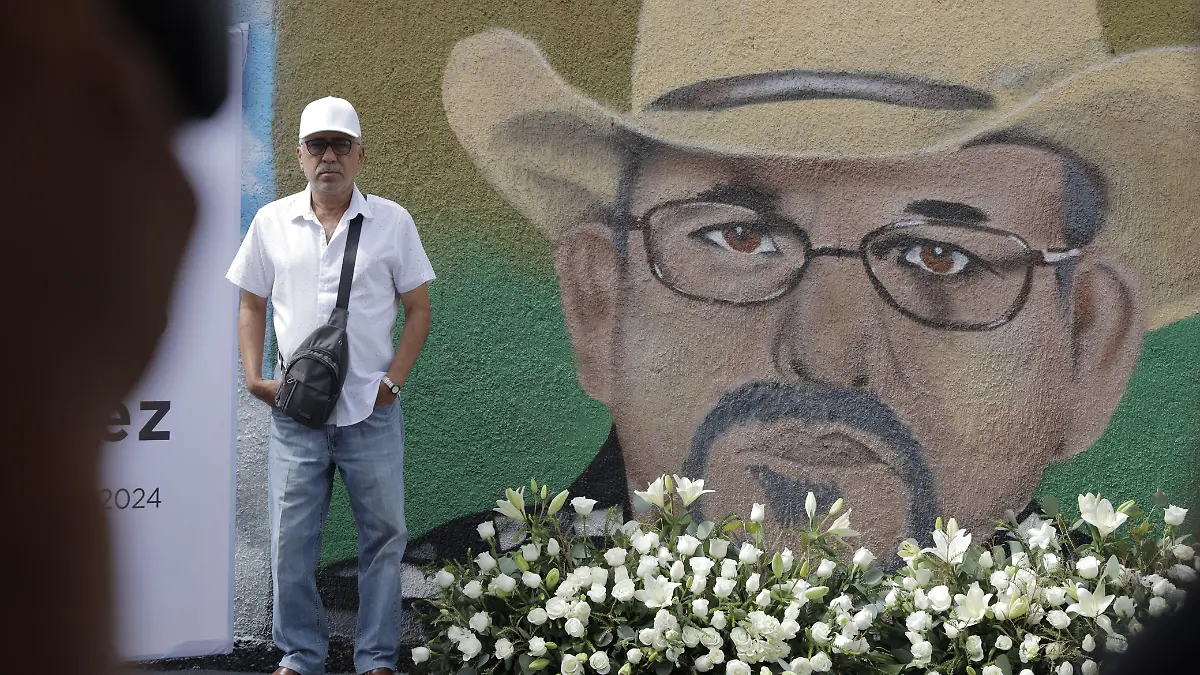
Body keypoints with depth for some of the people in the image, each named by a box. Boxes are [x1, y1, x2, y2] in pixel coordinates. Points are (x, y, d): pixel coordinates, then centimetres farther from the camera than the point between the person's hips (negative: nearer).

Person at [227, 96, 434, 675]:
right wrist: (255, 377, 1)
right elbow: (252, 305, 13)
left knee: (383, 536, 4)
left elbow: (418, 308, 5)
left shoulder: (392, 222, 1)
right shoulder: (272, 223, 5)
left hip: (372, 411, -1)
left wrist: (394, 379, -5)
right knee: (292, 540, 4)